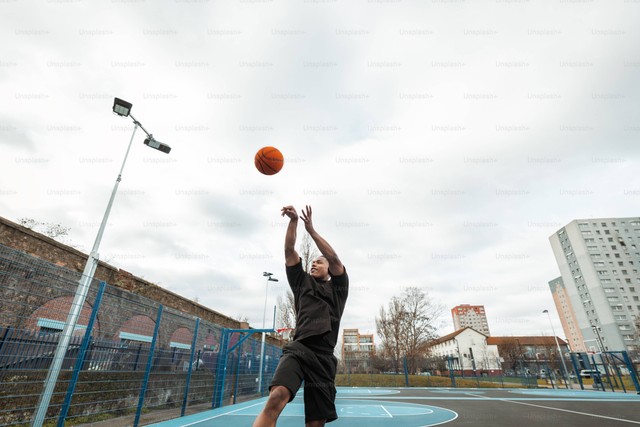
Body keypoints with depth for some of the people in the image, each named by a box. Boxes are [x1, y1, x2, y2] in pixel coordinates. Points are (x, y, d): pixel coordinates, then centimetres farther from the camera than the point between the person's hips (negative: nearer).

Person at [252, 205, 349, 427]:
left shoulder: (338, 288, 16)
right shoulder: (303, 282, 20)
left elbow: (334, 259, -1)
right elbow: (289, 251, 11)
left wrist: (311, 229, -5)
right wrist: (293, 221, -1)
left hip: (324, 356, 1)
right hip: (298, 348, 0)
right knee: (277, 397, -28)